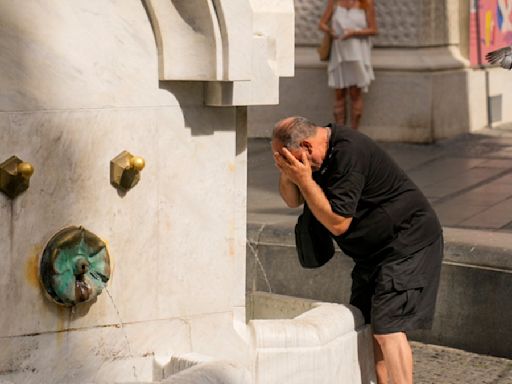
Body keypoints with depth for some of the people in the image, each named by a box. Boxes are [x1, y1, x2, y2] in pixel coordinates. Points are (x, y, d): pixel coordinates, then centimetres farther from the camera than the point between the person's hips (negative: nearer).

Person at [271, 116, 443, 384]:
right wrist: (286, 174, -10)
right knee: (364, 324, 9)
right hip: (374, 250, 10)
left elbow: (337, 223, -24)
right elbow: (293, 201, 11)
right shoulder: (326, 150, 4)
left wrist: (304, 179, -23)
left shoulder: (349, 153, -26)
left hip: (408, 243, -10)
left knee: (388, 327, -16)